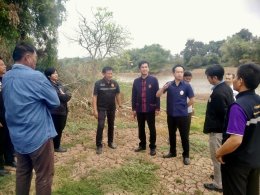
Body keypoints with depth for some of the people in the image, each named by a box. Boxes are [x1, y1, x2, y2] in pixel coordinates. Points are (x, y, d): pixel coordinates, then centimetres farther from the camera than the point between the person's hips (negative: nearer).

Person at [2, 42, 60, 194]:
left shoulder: (6, 78, 5)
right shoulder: (36, 76, -18)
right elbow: (55, 102, -11)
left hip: (18, 136, 8)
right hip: (38, 135, -8)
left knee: (22, 172, 21)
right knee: (44, 176, 6)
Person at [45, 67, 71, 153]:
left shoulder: (59, 83, 12)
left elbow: (68, 94, 7)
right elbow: (61, 96, -22)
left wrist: (64, 95, -13)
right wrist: (66, 95, -6)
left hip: (63, 110, 8)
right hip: (56, 111, -8)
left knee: (60, 128, 17)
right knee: (57, 129, 4)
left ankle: (57, 145, 33)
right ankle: (56, 147, 21)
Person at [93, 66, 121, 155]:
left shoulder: (115, 83, -3)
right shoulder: (98, 83, -12)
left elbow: (117, 95, 7)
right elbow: (95, 96, -11)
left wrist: (120, 105, 5)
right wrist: (95, 110, -15)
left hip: (112, 108, 4)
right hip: (101, 108, -3)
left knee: (111, 125, 14)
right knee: (100, 126, -7)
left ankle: (110, 142, 31)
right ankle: (99, 145, 5)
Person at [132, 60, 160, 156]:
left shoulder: (153, 80, -4)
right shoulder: (136, 81, 4)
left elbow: (157, 94, -5)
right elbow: (134, 96, 6)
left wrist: (157, 108, -9)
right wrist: (133, 109, 4)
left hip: (150, 109, -3)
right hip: (139, 109, 3)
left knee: (152, 128, 6)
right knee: (141, 128, 14)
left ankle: (152, 147, 20)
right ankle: (142, 145, 30)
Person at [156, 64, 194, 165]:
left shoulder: (186, 86, -7)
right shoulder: (169, 84, -1)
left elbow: (192, 100, 0)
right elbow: (158, 95, -8)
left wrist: (183, 107, 7)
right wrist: (163, 87, -25)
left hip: (182, 115, -3)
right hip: (170, 115, 3)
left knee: (184, 136, 5)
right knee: (171, 134, 17)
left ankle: (186, 155, 21)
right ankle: (172, 152, 35)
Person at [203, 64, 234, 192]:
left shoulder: (217, 93, -27)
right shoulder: (226, 88, 4)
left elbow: (223, 113, -25)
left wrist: (209, 127, -12)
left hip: (217, 130, -10)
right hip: (224, 128, 10)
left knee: (217, 157, 6)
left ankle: (218, 184, 22)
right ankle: (222, 176, 42)